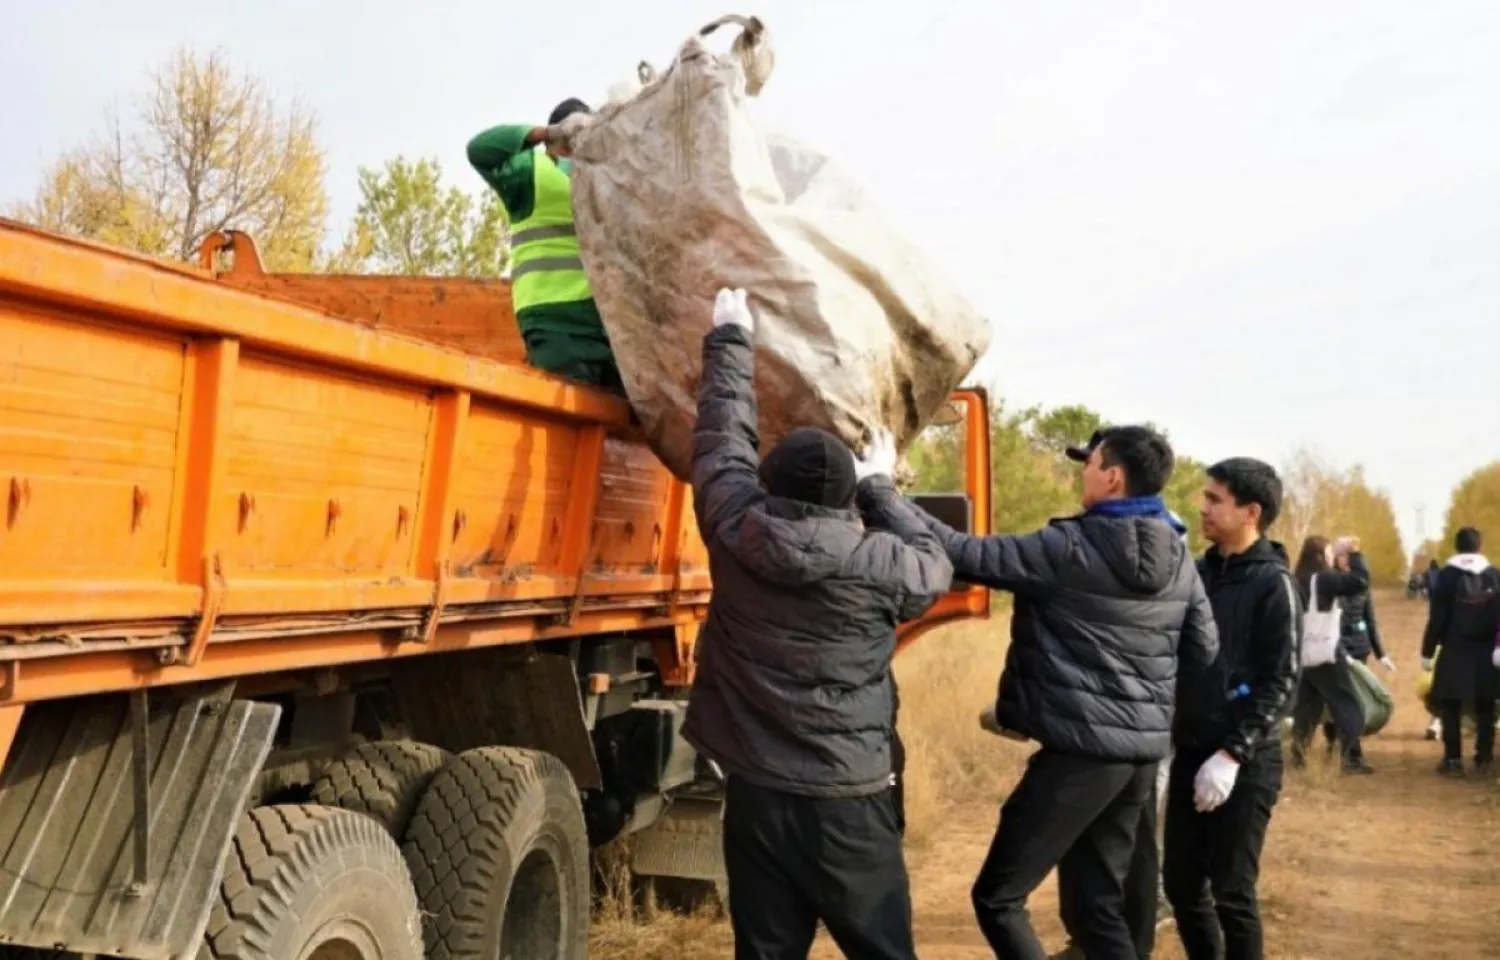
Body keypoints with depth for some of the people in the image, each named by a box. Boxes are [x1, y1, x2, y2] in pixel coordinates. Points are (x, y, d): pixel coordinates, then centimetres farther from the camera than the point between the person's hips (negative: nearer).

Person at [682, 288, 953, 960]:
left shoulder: (735, 533, -7)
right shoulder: (882, 566, -12)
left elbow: (723, 437, 10)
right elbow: (936, 568, 12)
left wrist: (730, 341, 22)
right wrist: (881, 488, 21)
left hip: (755, 794, 3)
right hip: (846, 803, -3)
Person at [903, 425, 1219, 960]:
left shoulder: (1072, 549, -14)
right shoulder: (1179, 559, 7)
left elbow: (967, 556, -13)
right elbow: (1204, 653, 14)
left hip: (1081, 749, -8)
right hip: (1144, 751, 8)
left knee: (997, 897, 3)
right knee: (1100, 904, 17)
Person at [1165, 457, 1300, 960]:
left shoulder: (1272, 583, -9)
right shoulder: (1199, 572, 8)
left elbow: (1280, 682, -14)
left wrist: (1234, 754, -20)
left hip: (1245, 761, -6)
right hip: (1192, 751, 6)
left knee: (1231, 891, 0)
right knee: (1181, 882, 11)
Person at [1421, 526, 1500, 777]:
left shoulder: (1447, 575, -6)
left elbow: (1437, 617, -7)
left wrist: (1427, 651, -2)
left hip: (1455, 651, -3)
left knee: (1451, 706, 4)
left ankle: (1453, 760, 1)